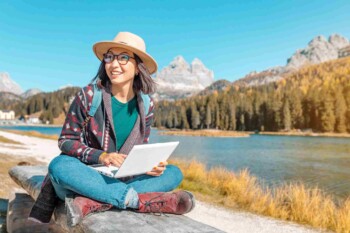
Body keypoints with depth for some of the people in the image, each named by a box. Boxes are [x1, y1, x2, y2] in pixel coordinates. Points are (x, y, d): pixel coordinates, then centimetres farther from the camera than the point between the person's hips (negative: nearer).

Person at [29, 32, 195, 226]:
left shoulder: (146, 104, -1)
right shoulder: (89, 95, -10)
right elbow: (66, 140, -6)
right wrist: (100, 156, -23)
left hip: (122, 178, 3)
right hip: (86, 176, -2)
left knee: (174, 173, -16)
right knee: (59, 166, -34)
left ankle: (89, 203, -29)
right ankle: (142, 199, -30)